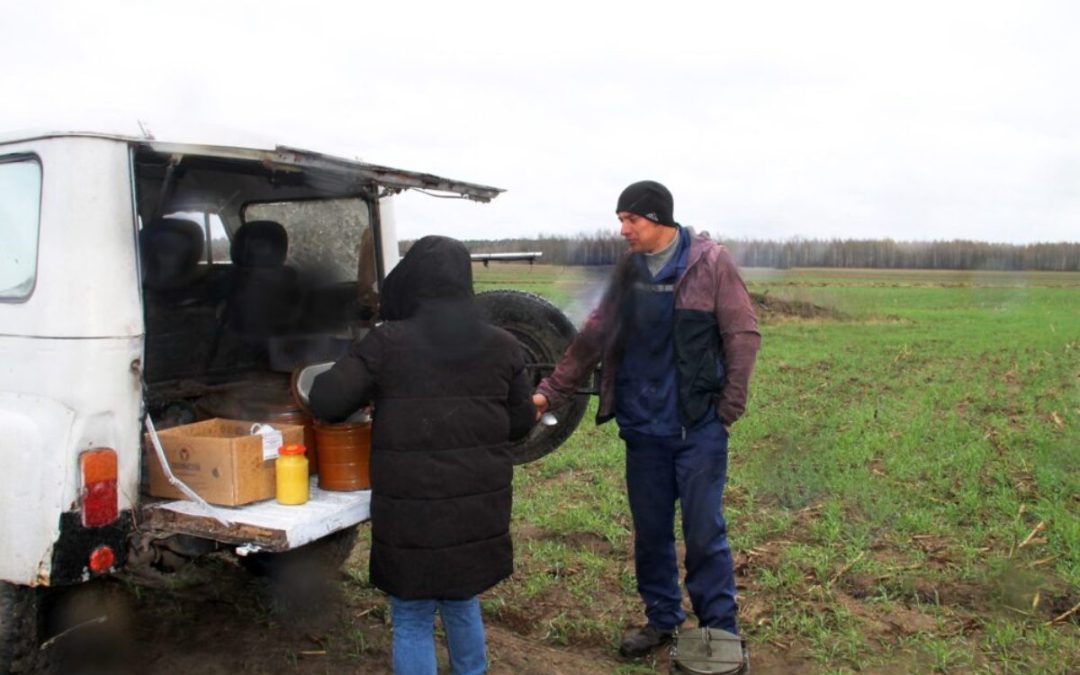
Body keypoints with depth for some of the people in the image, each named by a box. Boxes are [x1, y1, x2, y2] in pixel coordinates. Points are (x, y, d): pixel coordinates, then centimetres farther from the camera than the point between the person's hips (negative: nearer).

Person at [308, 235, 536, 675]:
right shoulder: (501, 346, 2)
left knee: (412, 621, 12)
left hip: (411, 514, -4)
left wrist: (369, 399, 10)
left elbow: (324, 402, -9)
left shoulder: (386, 343, -9)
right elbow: (522, 422, 8)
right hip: (477, 510, 4)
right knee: (463, 604, 26)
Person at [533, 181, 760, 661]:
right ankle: (662, 619, 32)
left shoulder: (711, 263, -8)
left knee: (704, 532, 2)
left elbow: (743, 336, -7)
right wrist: (551, 391, 3)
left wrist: (729, 409, -9)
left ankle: (720, 632, 19)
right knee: (650, 531, 14)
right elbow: (593, 336, 8)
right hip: (643, 426, 5)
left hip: (698, 426, -5)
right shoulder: (628, 269, 6)